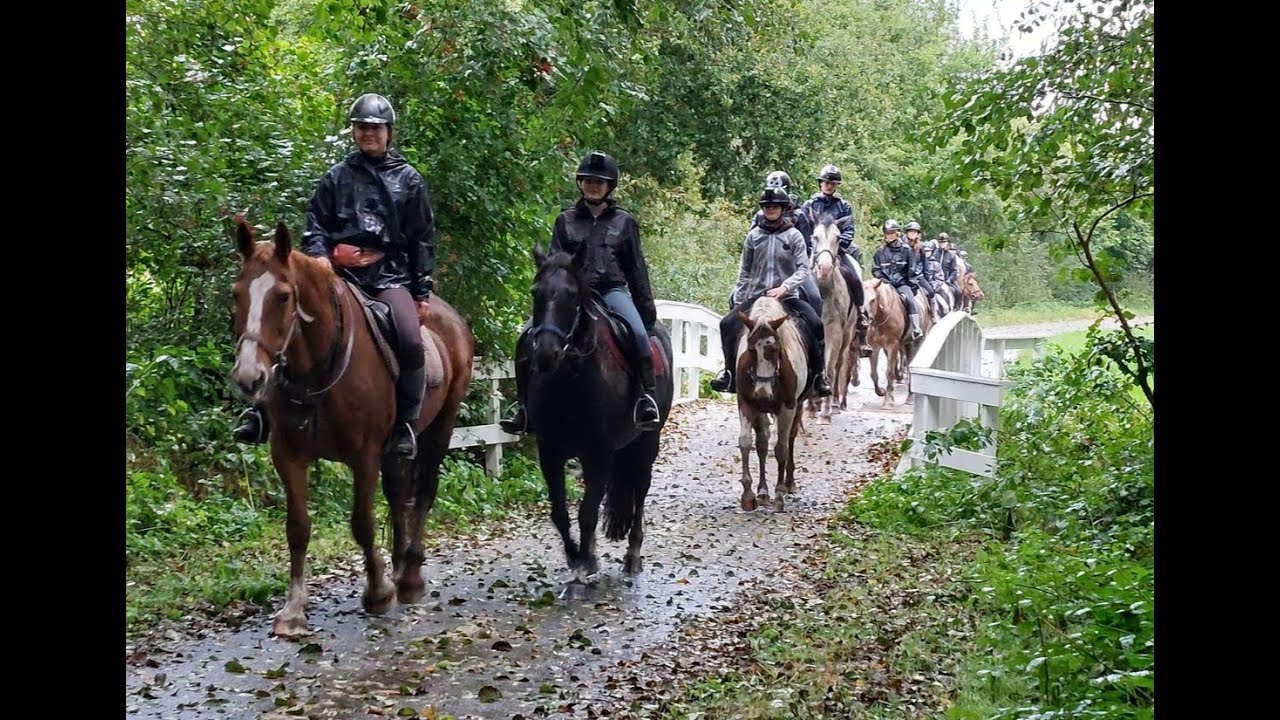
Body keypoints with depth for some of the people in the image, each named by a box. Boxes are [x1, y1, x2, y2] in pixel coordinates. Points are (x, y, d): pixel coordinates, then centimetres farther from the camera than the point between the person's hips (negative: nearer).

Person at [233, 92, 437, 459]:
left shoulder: (409, 179, 11)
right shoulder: (337, 177, 14)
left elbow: (423, 240, 10)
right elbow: (315, 223, 14)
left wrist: (422, 292, 3)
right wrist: (317, 254, -9)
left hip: (389, 274, -2)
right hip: (340, 272, 2)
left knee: (410, 340, -25)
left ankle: (405, 424, -10)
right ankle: (265, 408, -6)